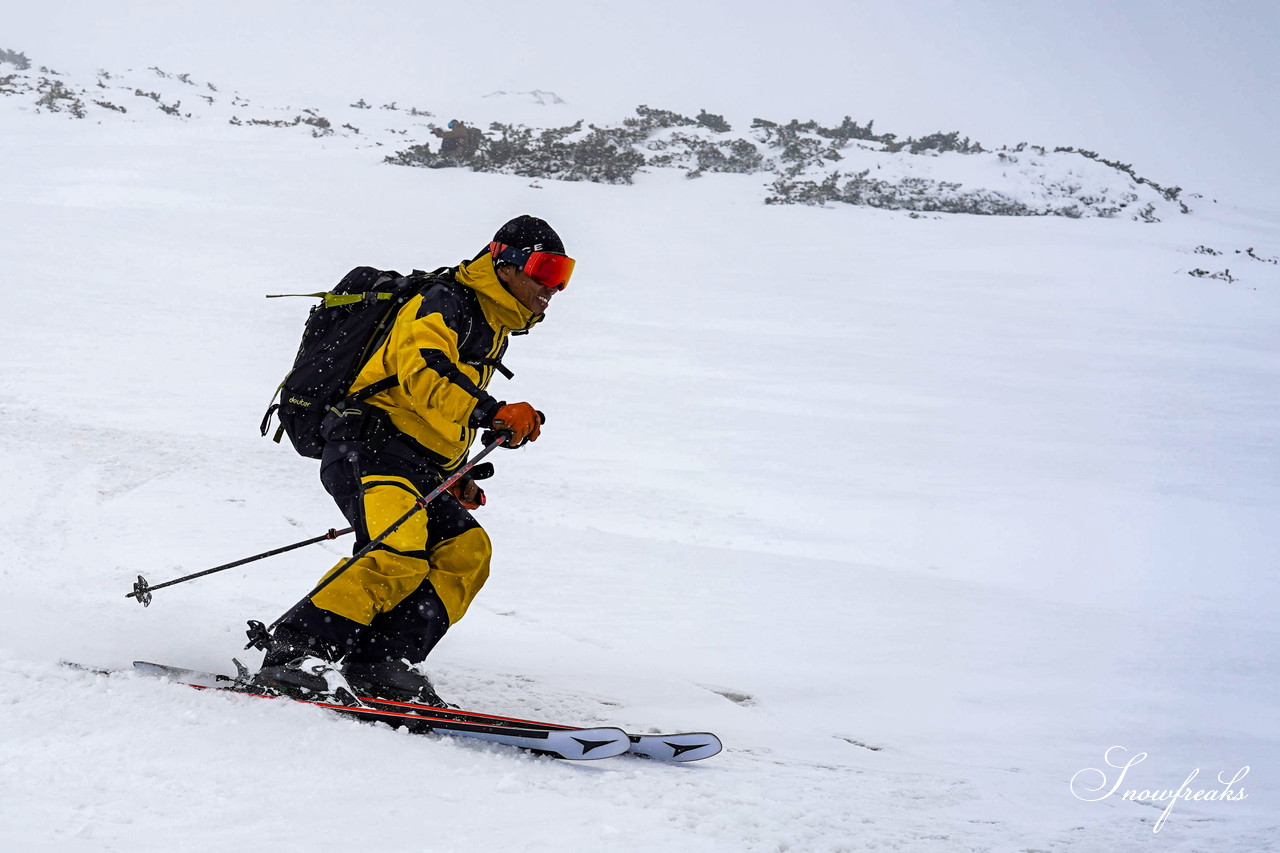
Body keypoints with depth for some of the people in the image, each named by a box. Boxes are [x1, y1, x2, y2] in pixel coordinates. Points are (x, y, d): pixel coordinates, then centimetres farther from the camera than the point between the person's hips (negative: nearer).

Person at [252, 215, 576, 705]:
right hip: (371, 443, -10)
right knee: (398, 553, -30)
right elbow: (421, 369, -25)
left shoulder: (493, 329, 26)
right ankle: (295, 654, -30)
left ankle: (379, 664, -21)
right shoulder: (446, 303, -4)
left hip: (420, 466, 10)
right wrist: (490, 412, -34)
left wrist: (455, 477, 25)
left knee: (466, 550, -11)